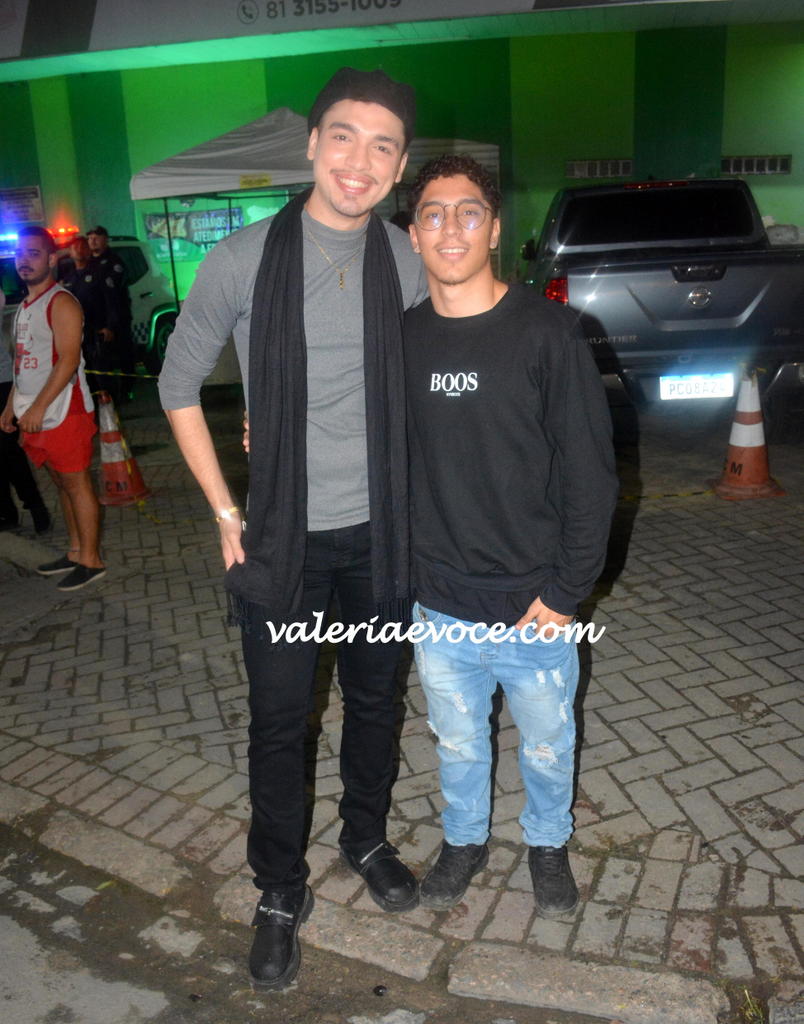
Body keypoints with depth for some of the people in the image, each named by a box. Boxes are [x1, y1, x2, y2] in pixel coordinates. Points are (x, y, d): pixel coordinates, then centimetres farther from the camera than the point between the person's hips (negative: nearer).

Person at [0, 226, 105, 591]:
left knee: (77, 484, -3)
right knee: (62, 484, 13)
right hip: (34, 416, 9)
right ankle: (76, 552, 23)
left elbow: (68, 360, -19)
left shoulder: (60, 303, -11)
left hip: (63, 412, -8)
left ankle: (91, 560, 5)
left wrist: (38, 408, -21)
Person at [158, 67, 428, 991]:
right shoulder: (244, 259, -10)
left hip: (380, 533, 3)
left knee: (373, 699, 18)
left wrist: (417, 499, 6)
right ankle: (280, 893, 32)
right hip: (284, 537, -2)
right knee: (279, 722, 9)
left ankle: (366, 839, 44)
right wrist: (226, 513, -2)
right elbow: (179, 386, -1)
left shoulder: (407, 264, -4)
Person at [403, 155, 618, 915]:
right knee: (457, 743, 21)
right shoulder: (402, 339, 0)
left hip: (532, 606, -2)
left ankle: (548, 843, 46)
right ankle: (464, 839, 47)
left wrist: (565, 590, -12)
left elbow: (589, 472, -10)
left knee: (546, 744, 18)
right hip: (438, 607, 3)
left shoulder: (546, 332, -10)